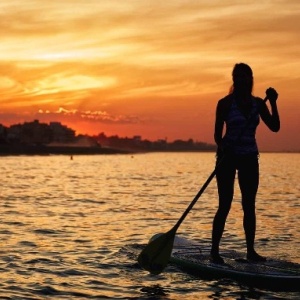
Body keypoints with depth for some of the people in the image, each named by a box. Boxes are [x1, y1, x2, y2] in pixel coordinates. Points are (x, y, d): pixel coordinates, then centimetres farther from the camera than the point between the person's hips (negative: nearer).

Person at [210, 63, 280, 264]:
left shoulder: (258, 103, 7)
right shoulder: (225, 103, -5)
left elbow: (275, 127, 2)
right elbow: (218, 133, -5)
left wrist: (273, 103, -8)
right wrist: (223, 150, -23)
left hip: (249, 158, 4)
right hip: (228, 156, -4)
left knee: (249, 206, 6)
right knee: (225, 205, -6)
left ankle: (251, 250, 14)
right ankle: (214, 251, -1)